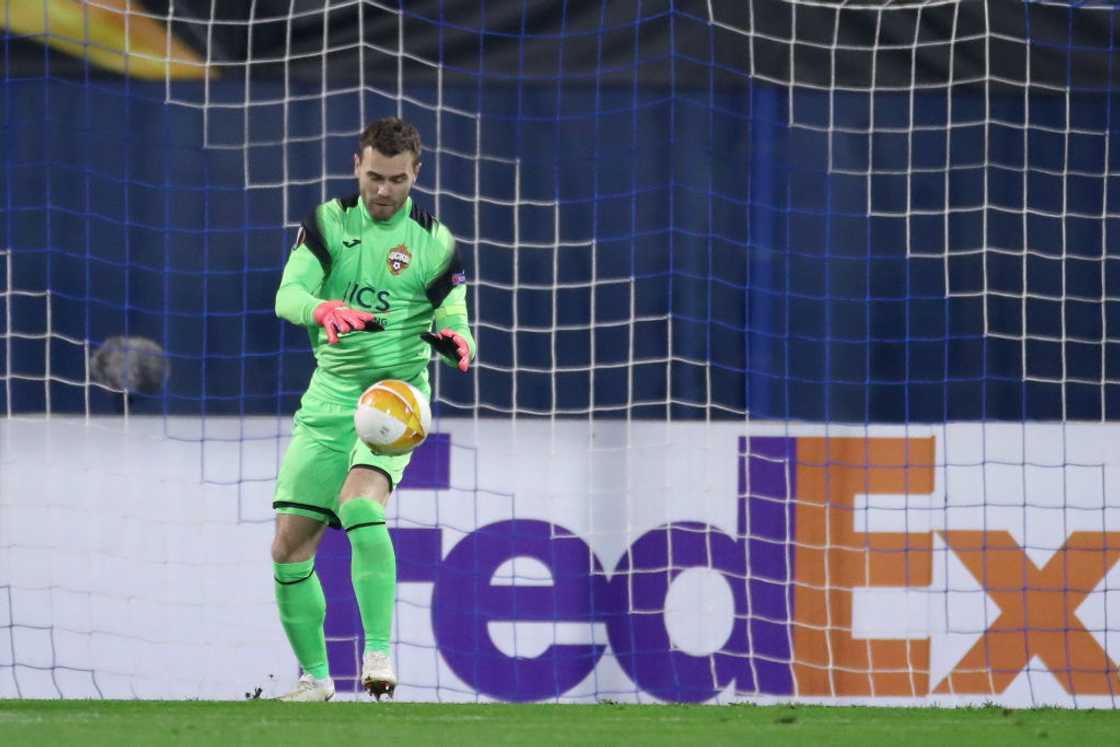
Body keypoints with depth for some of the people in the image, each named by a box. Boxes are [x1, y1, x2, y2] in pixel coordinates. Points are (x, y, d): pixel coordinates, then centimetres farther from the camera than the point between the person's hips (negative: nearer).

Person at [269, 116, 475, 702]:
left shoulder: (434, 242, 0)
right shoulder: (327, 222, 4)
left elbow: (454, 321, 3)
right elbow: (287, 295, -10)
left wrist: (456, 340, -22)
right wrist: (323, 309, -33)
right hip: (330, 395, 3)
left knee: (360, 504, -31)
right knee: (289, 547, 0)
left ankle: (378, 652, -31)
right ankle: (314, 675, 16)